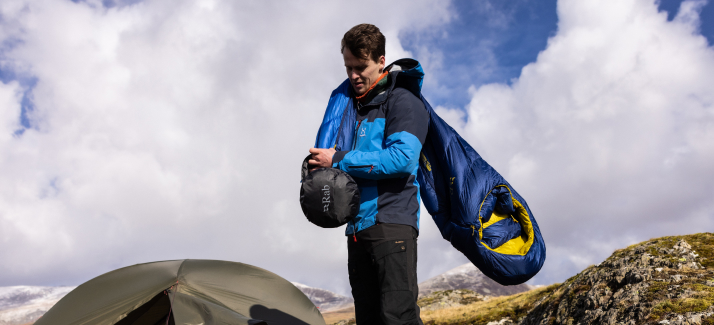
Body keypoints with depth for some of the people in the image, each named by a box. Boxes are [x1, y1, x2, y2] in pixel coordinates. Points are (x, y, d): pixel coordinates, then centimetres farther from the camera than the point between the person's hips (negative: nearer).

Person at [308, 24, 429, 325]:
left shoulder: (402, 102, 0)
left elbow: (403, 158, -16)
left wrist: (339, 161, -13)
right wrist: (318, 169, 7)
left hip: (391, 222, -7)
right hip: (357, 226, 7)